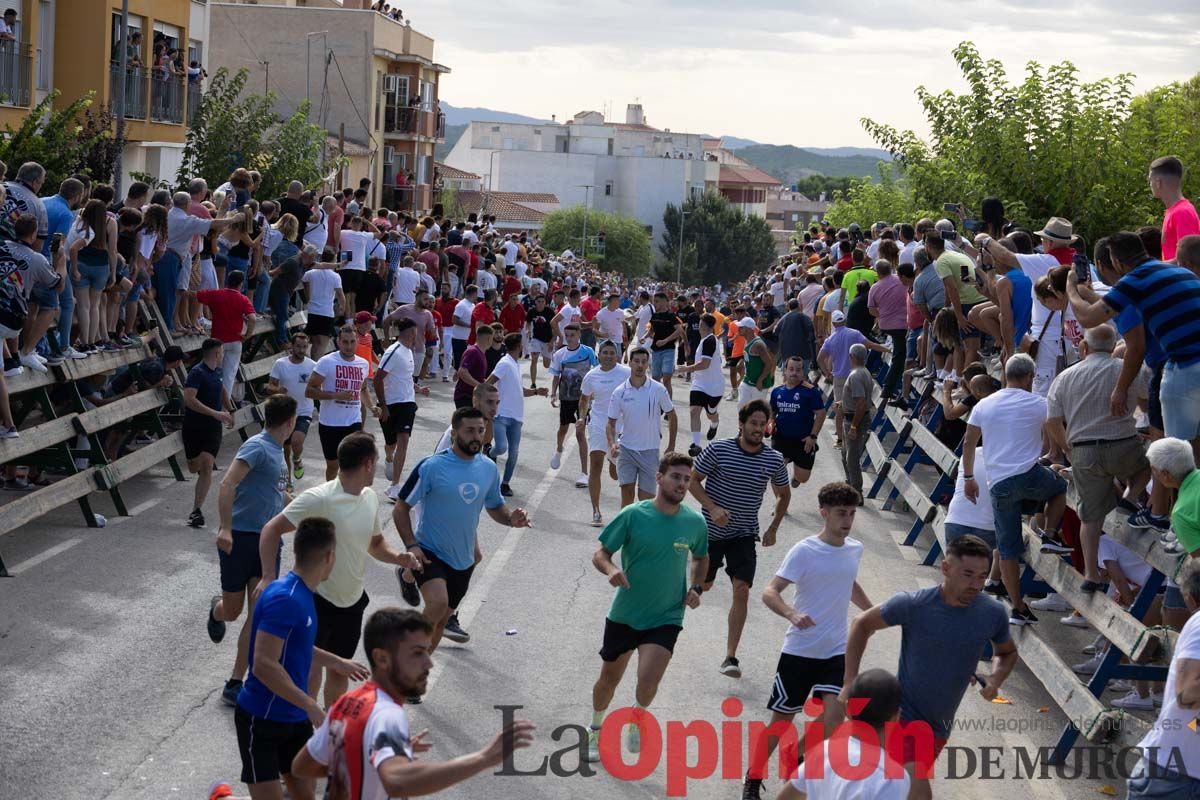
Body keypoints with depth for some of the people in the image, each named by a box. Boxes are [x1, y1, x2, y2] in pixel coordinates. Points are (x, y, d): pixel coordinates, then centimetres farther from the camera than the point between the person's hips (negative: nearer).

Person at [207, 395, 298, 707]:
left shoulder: (277, 450, 12)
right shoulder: (257, 447, -14)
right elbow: (227, 485, -24)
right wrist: (225, 528, -30)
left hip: (267, 540, 7)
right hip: (240, 538, -7)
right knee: (232, 611, 7)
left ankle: (235, 684, 5)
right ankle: (216, 610, 47)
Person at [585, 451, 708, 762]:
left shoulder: (695, 522, -4)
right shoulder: (633, 515, -13)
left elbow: (701, 558, 17)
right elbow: (601, 554, -6)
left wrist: (695, 588, 0)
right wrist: (611, 569, -28)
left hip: (666, 617, 0)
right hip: (624, 613, 0)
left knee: (648, 680, -21)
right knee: (609, 679, 15)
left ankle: (637, 719, 13)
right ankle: (596, 730, 43)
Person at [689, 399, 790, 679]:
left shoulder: (774, 461, -6)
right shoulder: (718, 449, -13)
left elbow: (784, 495, 12)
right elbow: (693, 480, -5)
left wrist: (773, 528, 8)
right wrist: (712, 509, -19)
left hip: (744, 535, 1)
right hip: (711, 530, -1)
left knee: (741, 590, -12)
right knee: (703, 585, 13)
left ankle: (730, 657, -9)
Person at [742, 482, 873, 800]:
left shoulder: (855, 549, 4)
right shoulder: (804, 551, -14)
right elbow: (769, 592, -21)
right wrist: (792, 614, -39)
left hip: (836, 651, 4)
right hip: (799, 650, -4)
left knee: (834, 713, -17)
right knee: (782, 718, 6)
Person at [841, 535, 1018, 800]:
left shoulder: (993, 613, -9)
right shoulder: (912, 605, -20)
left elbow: (1007, 653, 12)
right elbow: (862, 624, -4)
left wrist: (995, 680, -12)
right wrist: (850, 682, -9)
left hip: (939, 728, 5)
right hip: (903, 715, -5)